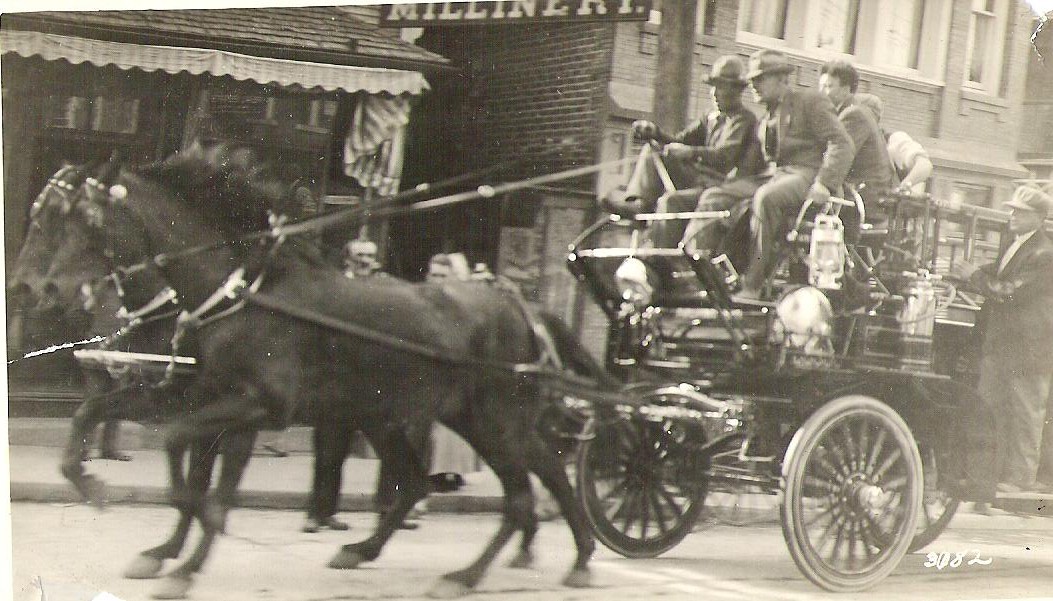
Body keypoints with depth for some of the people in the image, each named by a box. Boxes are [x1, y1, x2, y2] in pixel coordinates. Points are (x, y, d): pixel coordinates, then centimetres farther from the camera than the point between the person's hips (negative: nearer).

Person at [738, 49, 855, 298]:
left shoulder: (810, 102, 3)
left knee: (765, 198, -36)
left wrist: (824, 184, -19)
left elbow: (842, 144, -7)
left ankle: (752, 286, -36)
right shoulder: (766, 121, 27)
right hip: (781, 175, 8)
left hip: (809, 176, -8)